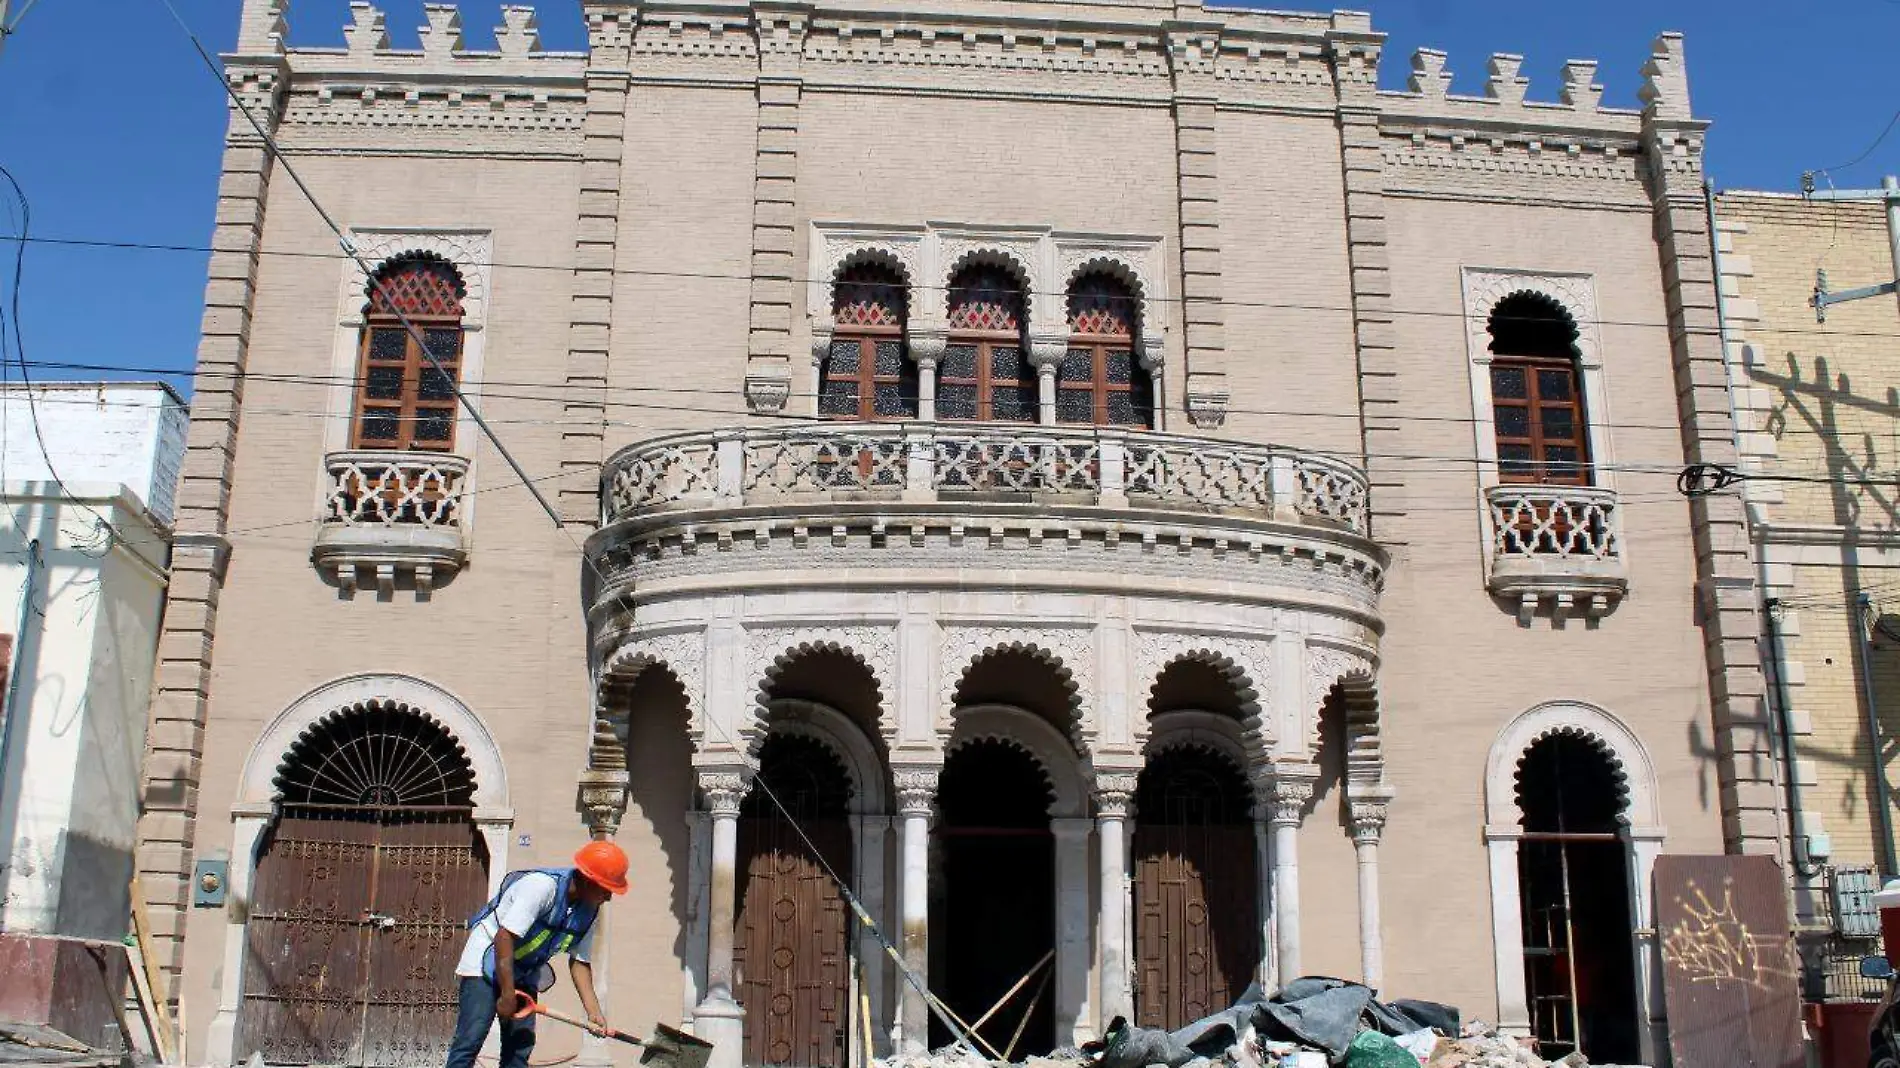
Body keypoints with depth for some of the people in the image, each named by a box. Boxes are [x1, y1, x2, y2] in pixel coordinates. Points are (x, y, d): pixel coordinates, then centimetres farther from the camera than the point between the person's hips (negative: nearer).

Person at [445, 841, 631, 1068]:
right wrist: (507, 995, -27)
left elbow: (579, 961, 2)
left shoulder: (588, 911, -5)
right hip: (488, 958, -8)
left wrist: (594, 1011, -7)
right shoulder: (542, 885, -29)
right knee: (470, 1040, -17)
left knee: (520, 1047, 2)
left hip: (524, 972, 8)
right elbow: (504, 937, -31)